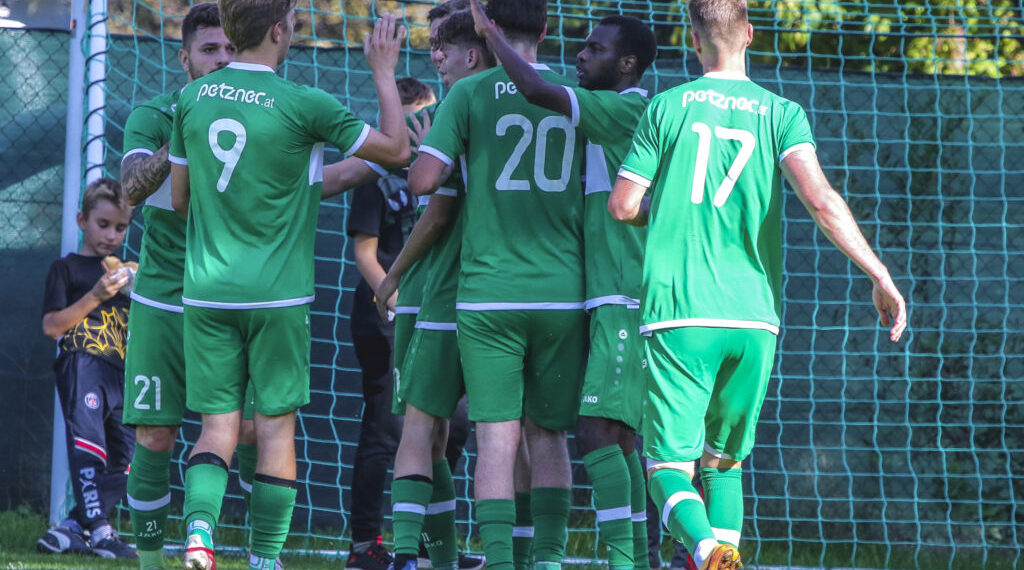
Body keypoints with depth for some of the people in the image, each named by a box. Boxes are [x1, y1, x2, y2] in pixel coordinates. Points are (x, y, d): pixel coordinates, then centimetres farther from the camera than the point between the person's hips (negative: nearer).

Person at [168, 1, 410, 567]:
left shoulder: (193, 98, 3)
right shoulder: (303, 105, -11)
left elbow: (179, 198, 12)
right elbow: (396, 149, -2)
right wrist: (384, 70, 8)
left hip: (205, 291, 4)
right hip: (277, 295, -4)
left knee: (218, 427, 7)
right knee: (276, 429, 6)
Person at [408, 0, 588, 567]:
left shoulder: (470, 94, -2)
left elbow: (422, 179, -9)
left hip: (488, 291, -2)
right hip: (561, 292, 2)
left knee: (496, 435, -3)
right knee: (548, 434, 13)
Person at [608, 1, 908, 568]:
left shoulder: (668, 106, 3)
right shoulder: (781, 113, 4)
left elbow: (622, 206, 4)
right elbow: (818, 198, -11)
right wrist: (880, 275, -9)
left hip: (679, 314, -2)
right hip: (754, 316, 2)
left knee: (670, 465, -3)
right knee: (724, 460, 19)